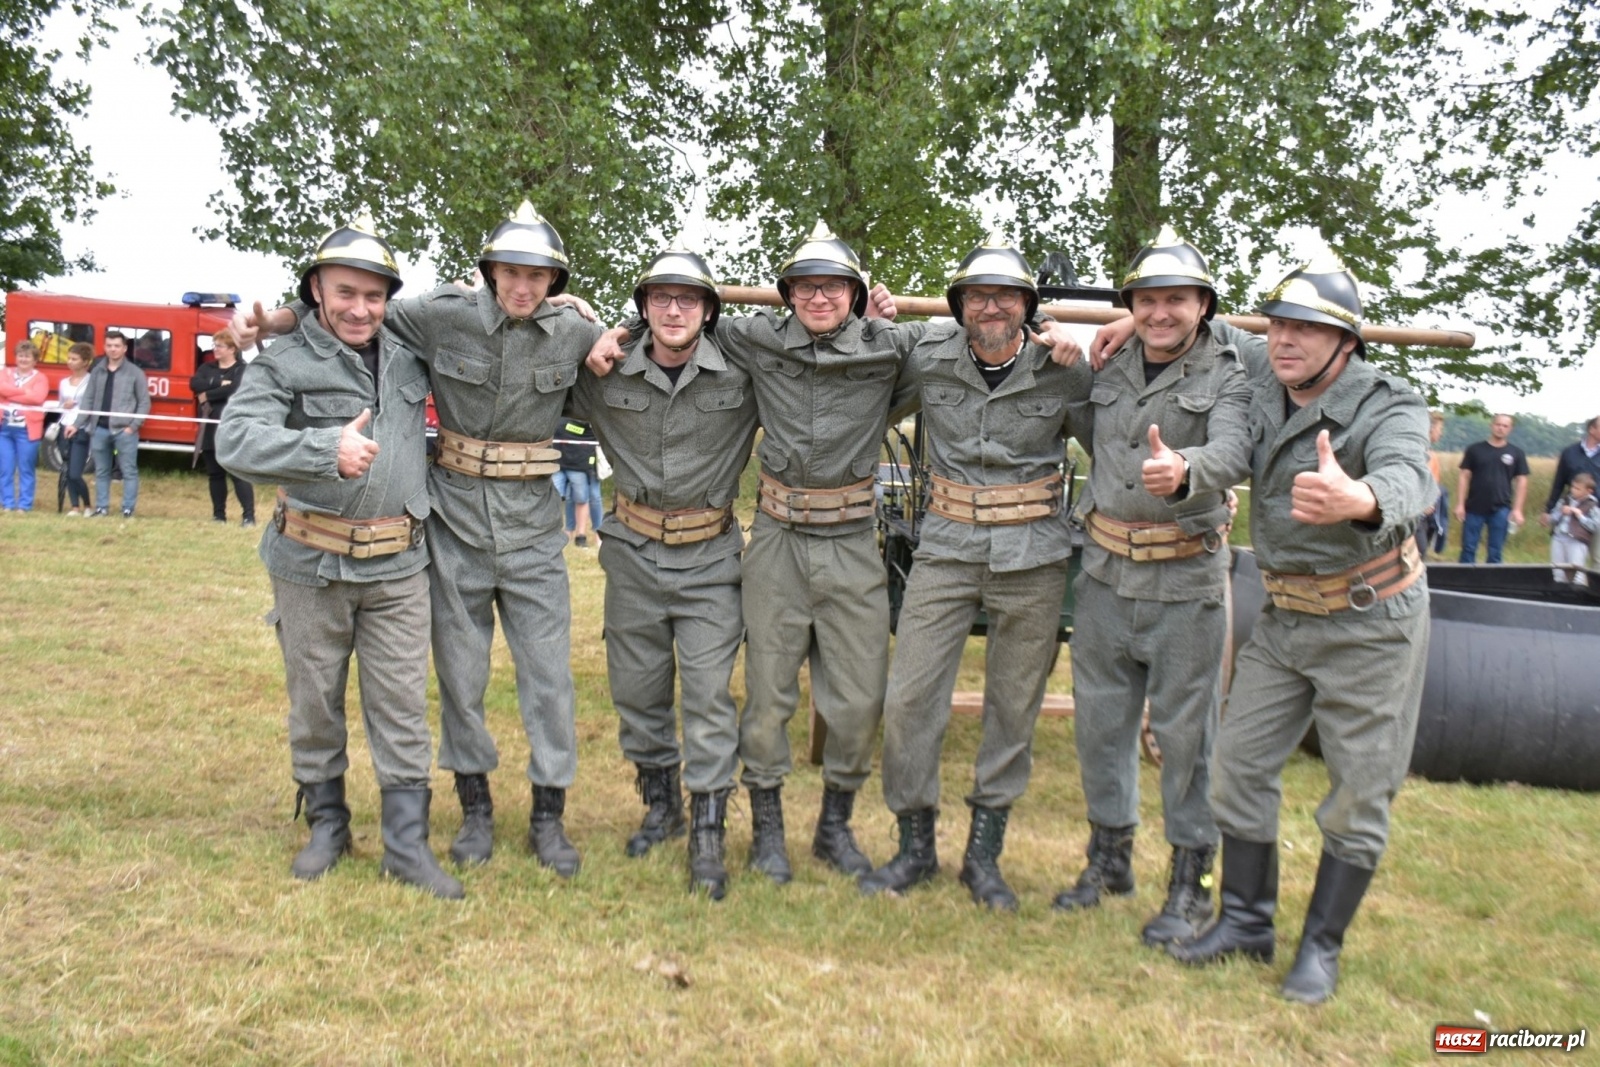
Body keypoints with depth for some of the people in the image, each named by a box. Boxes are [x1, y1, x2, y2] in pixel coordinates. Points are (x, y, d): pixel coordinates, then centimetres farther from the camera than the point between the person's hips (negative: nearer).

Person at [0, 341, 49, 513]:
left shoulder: (40, 378, 3)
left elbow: (37, 397, -14)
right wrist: (23, 391, -10)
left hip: (26, 429, -3)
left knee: (26, 469, 1)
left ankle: (24, 505, 6)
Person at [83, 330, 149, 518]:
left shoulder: (135, 373, 0)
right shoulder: (97, 371, 11)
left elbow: (144, 402, -2)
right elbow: (89, 400, 12)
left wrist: (133, 426, -10)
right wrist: (78, 424, 6)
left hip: (124, 430, -4)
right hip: (99, 429, 4)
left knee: (129, 471, 0)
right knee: (101, 471, 11)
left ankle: (128, 510, 5)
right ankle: (102, 508, 18)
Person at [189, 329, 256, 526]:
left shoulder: (243, 369, -1)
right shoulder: (207, 368, 14)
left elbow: (234, 389, -19)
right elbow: (194, 384, -4)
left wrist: (207, 395, -8)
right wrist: (219, 383, -15)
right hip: (211, 429, 6)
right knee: (215, 474, 11)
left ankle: (249, 515, -10)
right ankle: (218, 515, 19)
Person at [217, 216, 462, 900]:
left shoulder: (409, 354, 7)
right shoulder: (285, 362, -6)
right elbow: (235, 441, -20)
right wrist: (325, 448, -36)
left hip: (398, 567, 2)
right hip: (311, 566, -2)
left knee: (402, 708, 3)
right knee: (314, 702, 12)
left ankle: (407, 846, 13)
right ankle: (326, 824, 31)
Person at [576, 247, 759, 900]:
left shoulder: (743, 374, -7)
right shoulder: (609, 376, -2)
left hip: (709, 558, -2)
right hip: (633, 553, 3)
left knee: (709, 694, -4)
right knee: (636, 689, 12)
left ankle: (708, 834, 7)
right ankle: (660, 804, 33)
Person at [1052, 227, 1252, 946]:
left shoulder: (1227, 375, -6)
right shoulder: (1110, 369, 9)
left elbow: (1234, 453, -25)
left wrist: (1184, 472, -46)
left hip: (1185, 581, -5)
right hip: (1105, 571, 5)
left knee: (1185, 732, 3)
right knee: (1100, 719, 13)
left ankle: (1191, 885, 18)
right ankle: (1109, 856, 32)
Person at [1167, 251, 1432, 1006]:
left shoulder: (1389, 409, -18)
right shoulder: (1262, 399, 0)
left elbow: (1405, 483, -40)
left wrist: (1360, 501, -65)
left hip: (1371, 623, -5)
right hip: (1285, 618, 6)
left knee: (1360, 792, 3)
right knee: (1240, 762, 6)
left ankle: (1321, 946, 19)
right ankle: (1245, 922, 22)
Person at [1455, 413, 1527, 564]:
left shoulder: (1516, 453, 6)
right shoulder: (1474, 450, 4)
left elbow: (1521, 481, 6)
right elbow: (1464, 477, 3)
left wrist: (1517, 509, -2)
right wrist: (1460, 504, -3)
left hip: (1501, 510, 0)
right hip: (1474, 508, 0)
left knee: (1495, 552, 4)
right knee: (1468, 549, 1)